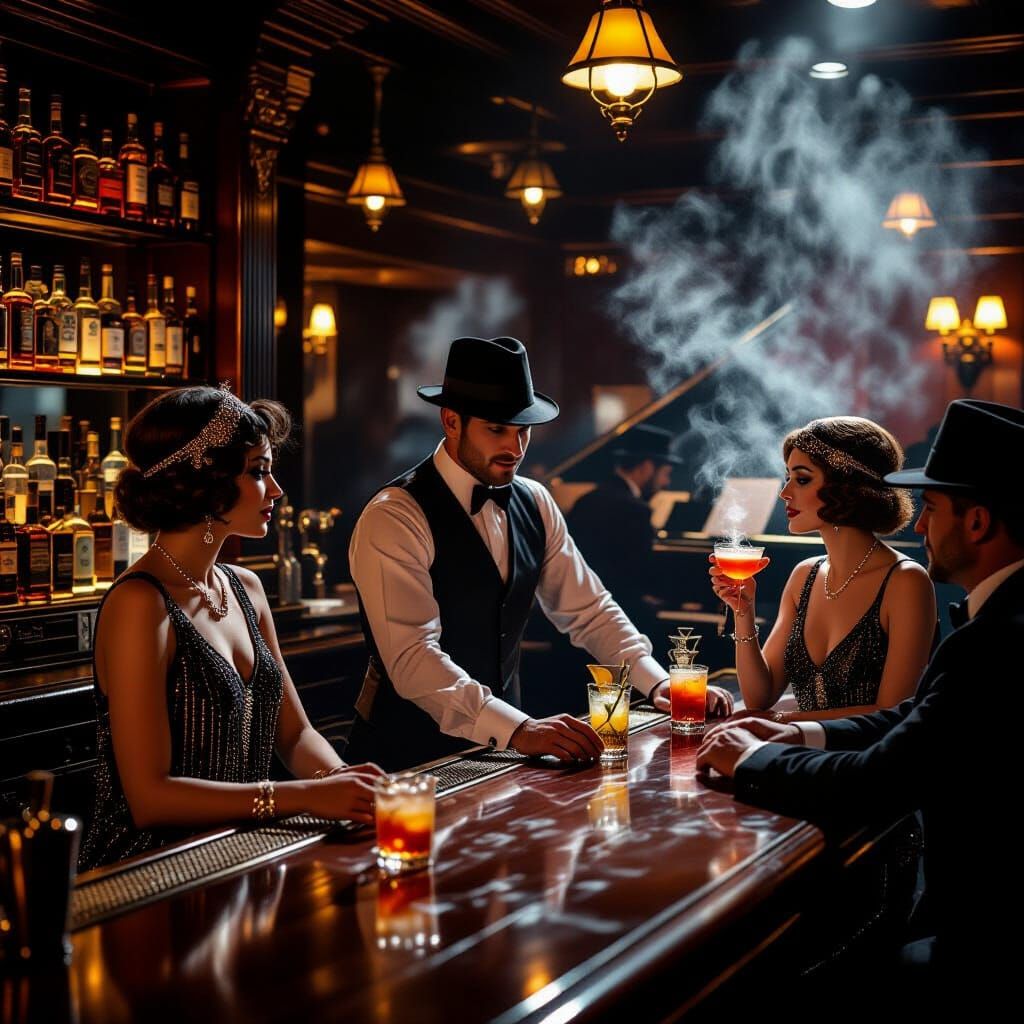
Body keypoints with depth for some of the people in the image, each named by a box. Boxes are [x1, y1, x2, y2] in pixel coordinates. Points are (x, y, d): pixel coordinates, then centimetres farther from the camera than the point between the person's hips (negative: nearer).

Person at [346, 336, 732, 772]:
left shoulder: (534, 504, 6)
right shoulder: (393, 518, -15)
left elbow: (587, 609, 12)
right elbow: (412, 658, -24)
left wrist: (657, 681, -3)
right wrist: (518, 728, -34)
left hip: (498, 746, 5)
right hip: (410, 759, -5)